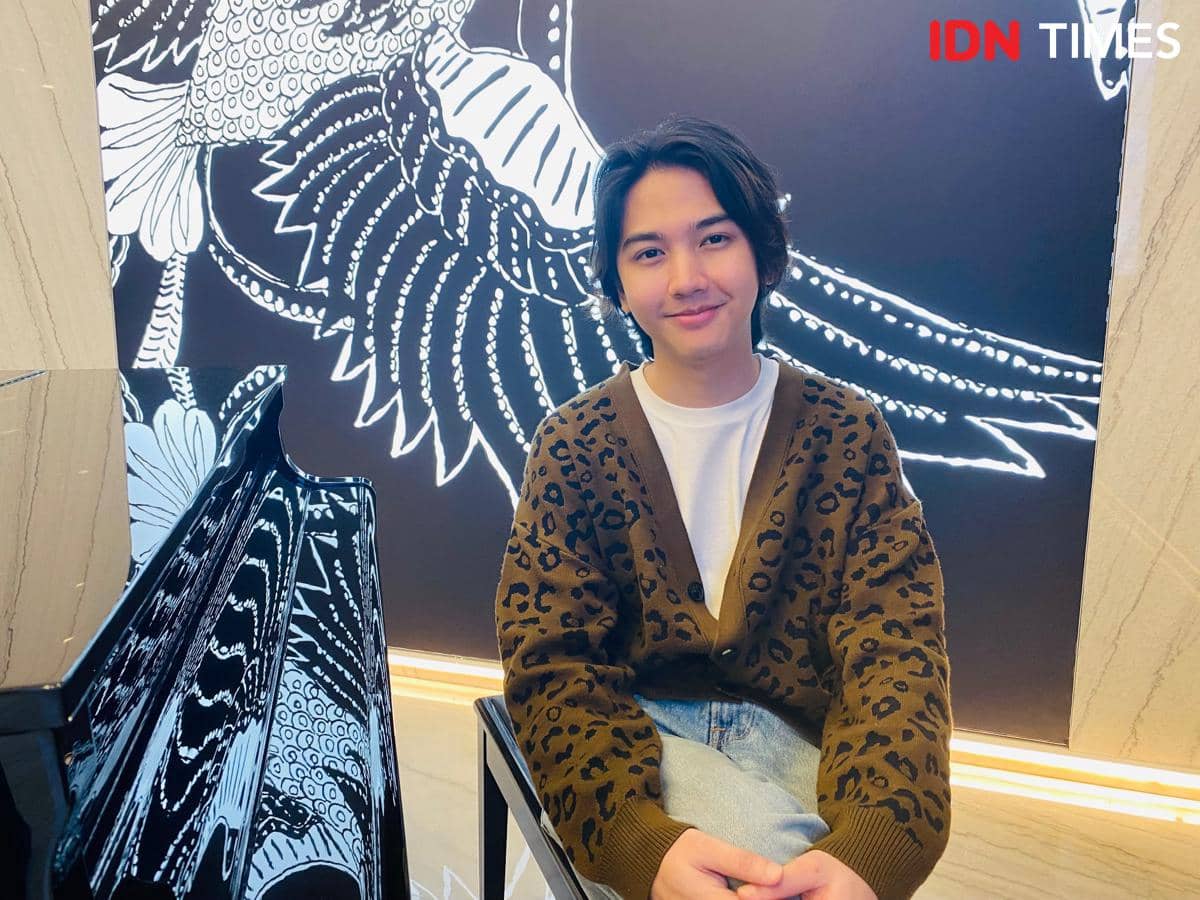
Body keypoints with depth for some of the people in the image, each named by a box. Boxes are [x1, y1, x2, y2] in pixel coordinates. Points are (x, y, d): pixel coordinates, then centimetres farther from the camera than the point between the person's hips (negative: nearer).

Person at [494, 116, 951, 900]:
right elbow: (552, 664, -7)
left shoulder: (847, 431, 1)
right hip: (641, 735, -1)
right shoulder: (574, 447, 0)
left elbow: (896, 645, -8)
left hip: (798, 740, 2)